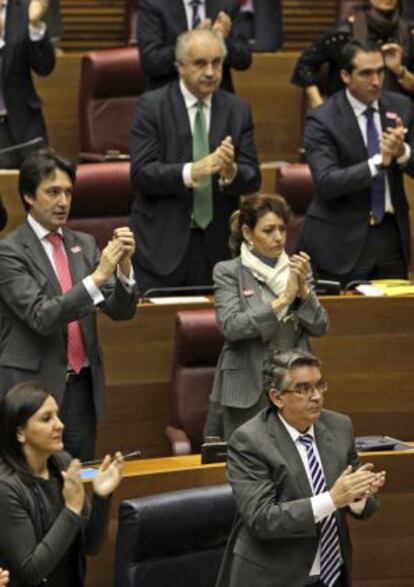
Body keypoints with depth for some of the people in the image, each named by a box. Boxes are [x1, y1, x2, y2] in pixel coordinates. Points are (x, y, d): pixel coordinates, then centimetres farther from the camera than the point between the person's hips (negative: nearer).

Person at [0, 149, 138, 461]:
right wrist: (97, 276, -27)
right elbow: (42, 317, -20)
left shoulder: (84, 244, 9)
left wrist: (124, 266, -15)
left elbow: (120, 310, 5)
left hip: (82, 385, 5)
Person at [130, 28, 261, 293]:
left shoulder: (238, 110, 7)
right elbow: (141, 172, -11)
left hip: (217, 244, 3)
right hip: (162, 242, -3)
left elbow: (253, 179, 2)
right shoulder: (152, 106, -2)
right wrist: (190, 173, -27)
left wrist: (231, 172, -21)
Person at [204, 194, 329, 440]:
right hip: (248, 390, -3)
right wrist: (283, 300, -18)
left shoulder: (297, 270, 10)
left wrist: (303, 289, -10)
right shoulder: (228, 272, -1)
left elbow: (320, 327, 5)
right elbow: (231, 326, -15)